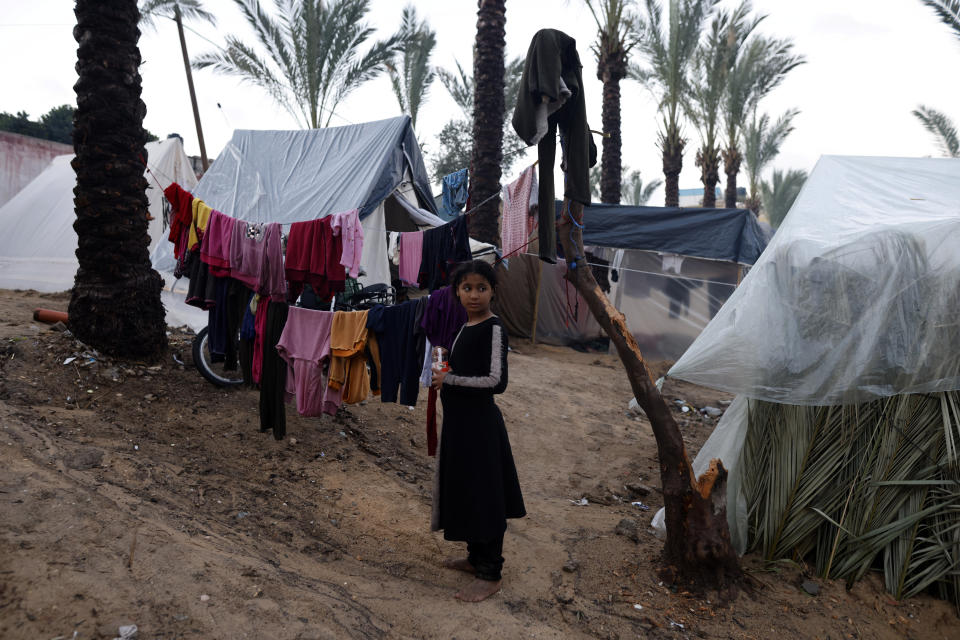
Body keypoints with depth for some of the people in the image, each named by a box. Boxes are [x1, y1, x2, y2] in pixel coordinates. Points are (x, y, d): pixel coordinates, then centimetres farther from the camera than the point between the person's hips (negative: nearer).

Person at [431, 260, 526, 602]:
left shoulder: (493, 328, -16)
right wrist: (444, 375, 4)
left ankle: (490, 574, 12)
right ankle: (476, 557, 33)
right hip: (460, 420, 9)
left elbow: (495, 380, -22)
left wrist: (448, 379, -17)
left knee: (482, 494, 0)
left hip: (479, 422, -9)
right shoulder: (467, 327, 10)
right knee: (465, 491, 17)